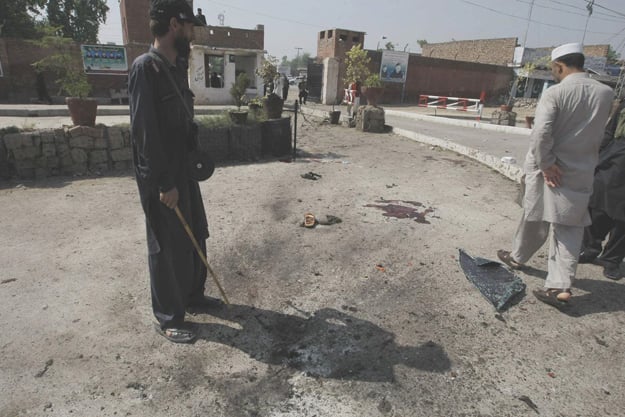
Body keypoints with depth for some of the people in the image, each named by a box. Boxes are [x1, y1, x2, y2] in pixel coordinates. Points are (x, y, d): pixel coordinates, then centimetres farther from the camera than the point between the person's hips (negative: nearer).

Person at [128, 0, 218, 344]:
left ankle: (192, 295, 38)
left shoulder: (178, 68, 11)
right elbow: (144, 131, -21)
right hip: (161, 178, -9)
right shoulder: (145, 67, -16)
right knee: (168, 246, 3)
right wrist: (164, 183, -21)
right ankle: (167, 318, 21)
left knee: (195, 235, 18)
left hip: (184, 170, 9)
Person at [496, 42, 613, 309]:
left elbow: (541, 133, -24)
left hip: (550, 169, -3)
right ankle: (561, 286, 0)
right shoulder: (606, 93, 3)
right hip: (582, 172, 3)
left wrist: (546, 164, -16)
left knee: (535, 218, 15)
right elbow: (596, 130, 11)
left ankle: (518, 257, 36)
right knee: (570, 229, 4)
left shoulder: (555, 93, -14)